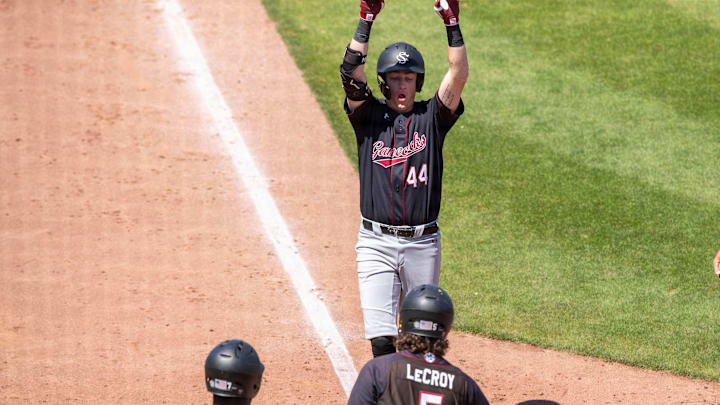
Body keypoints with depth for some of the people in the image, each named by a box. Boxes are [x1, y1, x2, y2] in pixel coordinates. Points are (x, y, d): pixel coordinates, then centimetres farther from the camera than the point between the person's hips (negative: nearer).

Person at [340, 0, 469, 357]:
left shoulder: (431, 117, 5)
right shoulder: (369, 117, 3)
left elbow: (459, 75, -9)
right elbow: (351, 72, -12)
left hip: (423, 244, 1)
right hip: (377, 243, -1)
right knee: (381, 336, -11)